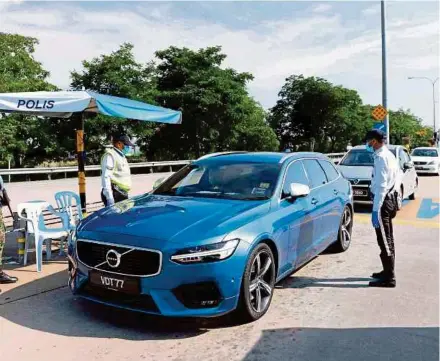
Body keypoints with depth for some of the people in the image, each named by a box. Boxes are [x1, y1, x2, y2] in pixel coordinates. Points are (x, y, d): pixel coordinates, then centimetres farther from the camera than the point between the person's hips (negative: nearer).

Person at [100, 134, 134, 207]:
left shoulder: (122, 156, 23)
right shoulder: (110, 155, -8)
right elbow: (105, 177, -17)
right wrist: (109, 197, -23)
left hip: (123, 194, 10)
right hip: (115, 195, -10)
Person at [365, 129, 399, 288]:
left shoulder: (381, 157, -18)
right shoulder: (388, 155, 13)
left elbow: (381, 186, -24)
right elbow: (395, 179, 16)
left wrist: (375, 209, -24)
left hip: (383, 201, -10)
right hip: (390, 199, 10)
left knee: (384, 241, -3)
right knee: (388, 239, 19)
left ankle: (389, 278, 4)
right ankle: (388, 272, 31)